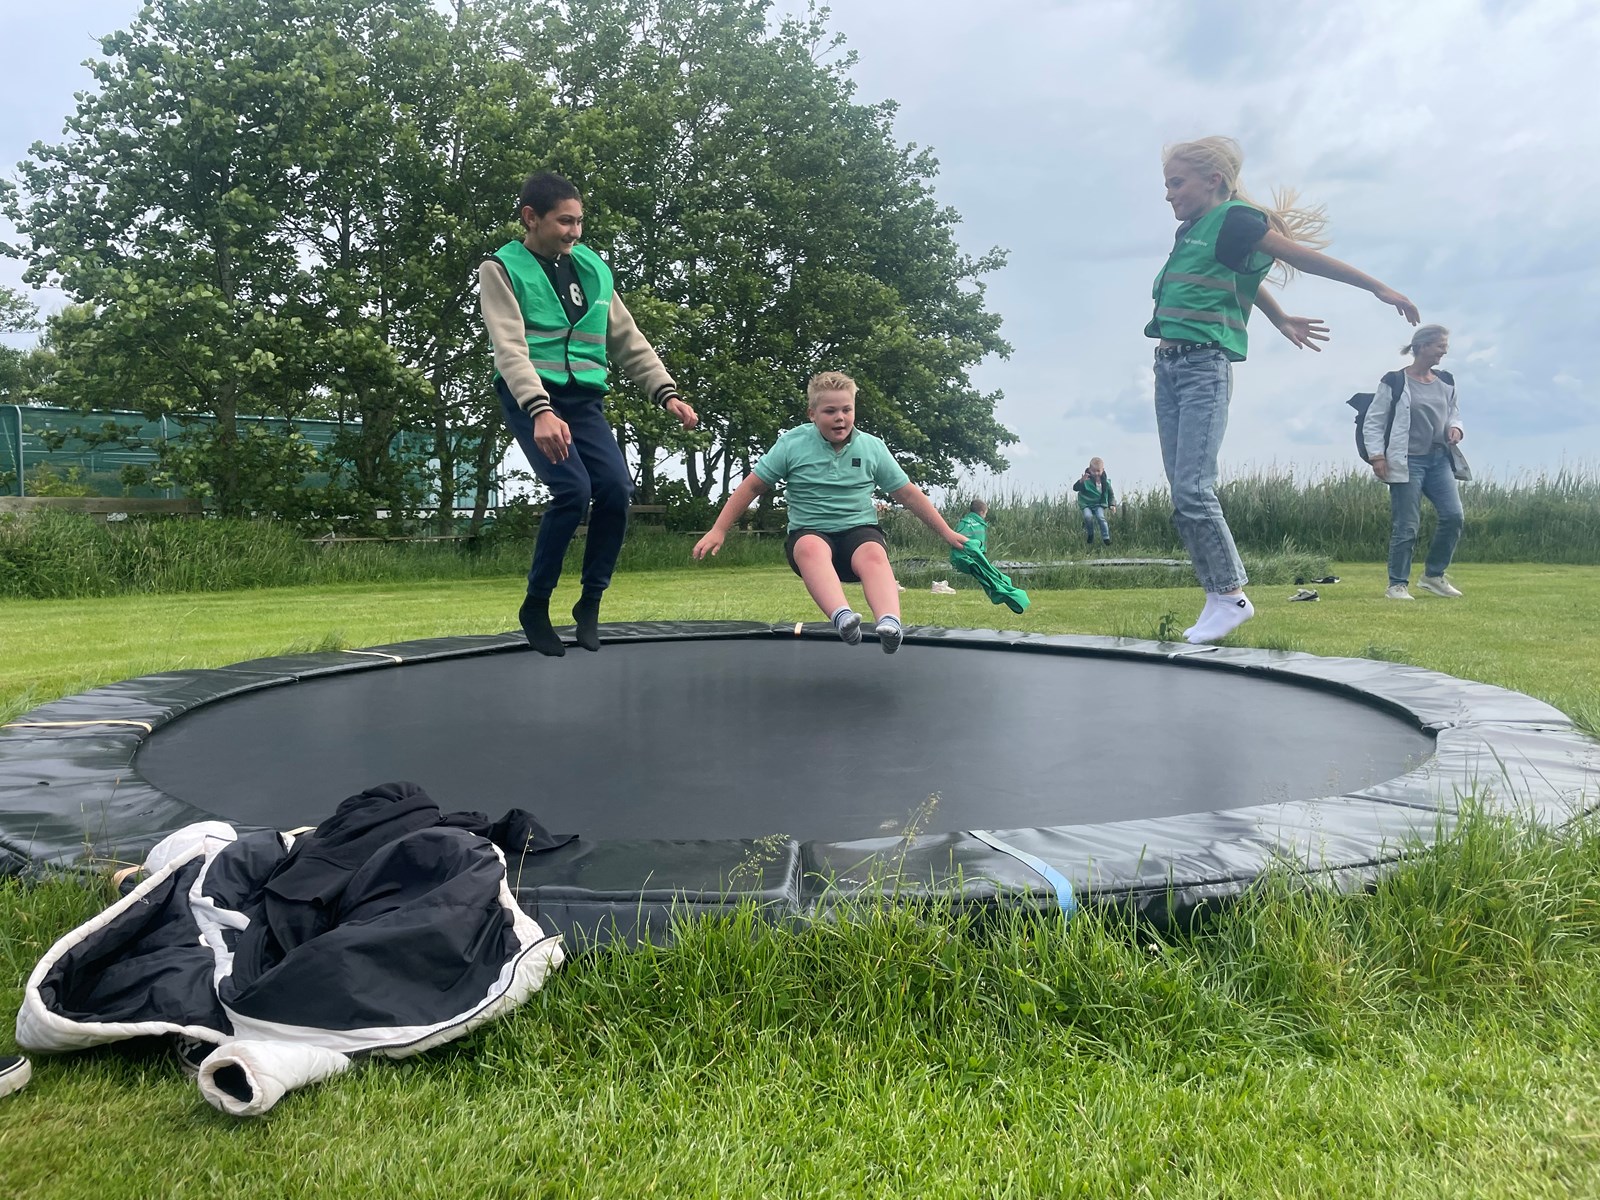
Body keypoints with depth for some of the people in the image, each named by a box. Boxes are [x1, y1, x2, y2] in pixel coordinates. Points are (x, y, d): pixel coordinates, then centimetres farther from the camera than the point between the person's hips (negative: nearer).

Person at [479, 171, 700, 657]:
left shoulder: (592, 267, 13)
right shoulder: (502, 269, -2)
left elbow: (629, 342, 16)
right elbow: (510, 349, -15)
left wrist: (667, 393, 4)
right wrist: (541, 411, -31)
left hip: (584, 400, 5)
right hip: (532, 399, -4)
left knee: (616, 489, -14)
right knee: (573, 490, -22)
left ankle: (590, 602, 6)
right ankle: (536, 606, -2)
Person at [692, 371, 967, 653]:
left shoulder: (872, 447, 6)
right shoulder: (791, 444, 1)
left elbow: (908, 493, 14)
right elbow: (752, 486, 7)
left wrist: (947, 532, 15)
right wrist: (718, 531, 3)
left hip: (860, 530, 1)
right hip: (809, 533, -1)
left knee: (874, 554, -36)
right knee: (811, 548, -39)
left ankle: (890, 625, -61)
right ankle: (842, 616, -63)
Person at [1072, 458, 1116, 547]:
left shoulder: (1105, 482, -3)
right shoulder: (1086, 480, -14)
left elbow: (1111, 495, 8)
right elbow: (1075, 488, -25)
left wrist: (1112, 505, -7)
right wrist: (1081, 481, -43)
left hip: (1099, 505, 2)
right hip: (1086, 505, -1)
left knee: (1100, 517, -24)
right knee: (1088, 516, -28)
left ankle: (1106, 538, -16)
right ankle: (1090, 534, 0)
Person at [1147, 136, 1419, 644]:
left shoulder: (1234, 221, -5)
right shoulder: (1190, 231, 19)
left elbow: (1304, 256, -2)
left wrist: (1377, 286, 2)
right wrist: (1281, 320, 36)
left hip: (1204, 368, -9)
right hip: (1168, 366, 9)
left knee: (1192, 490, -16)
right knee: (1182, 491, 3)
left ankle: (1231, 596, -5)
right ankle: (1219, 596, 7)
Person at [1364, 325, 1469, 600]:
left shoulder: (1445, 382, 10)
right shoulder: (1394, 382, -7)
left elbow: (1454, 413, 23)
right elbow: (1373, 422, -4)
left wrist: (1455, 428, 0)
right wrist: (1377, 456, -13)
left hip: (1439, 459, 6)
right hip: (1407, 462, -6)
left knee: (1453, 516, -4)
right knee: (1406, 526, -4)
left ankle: (1433, 574, 13)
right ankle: (1397, 584, 7)